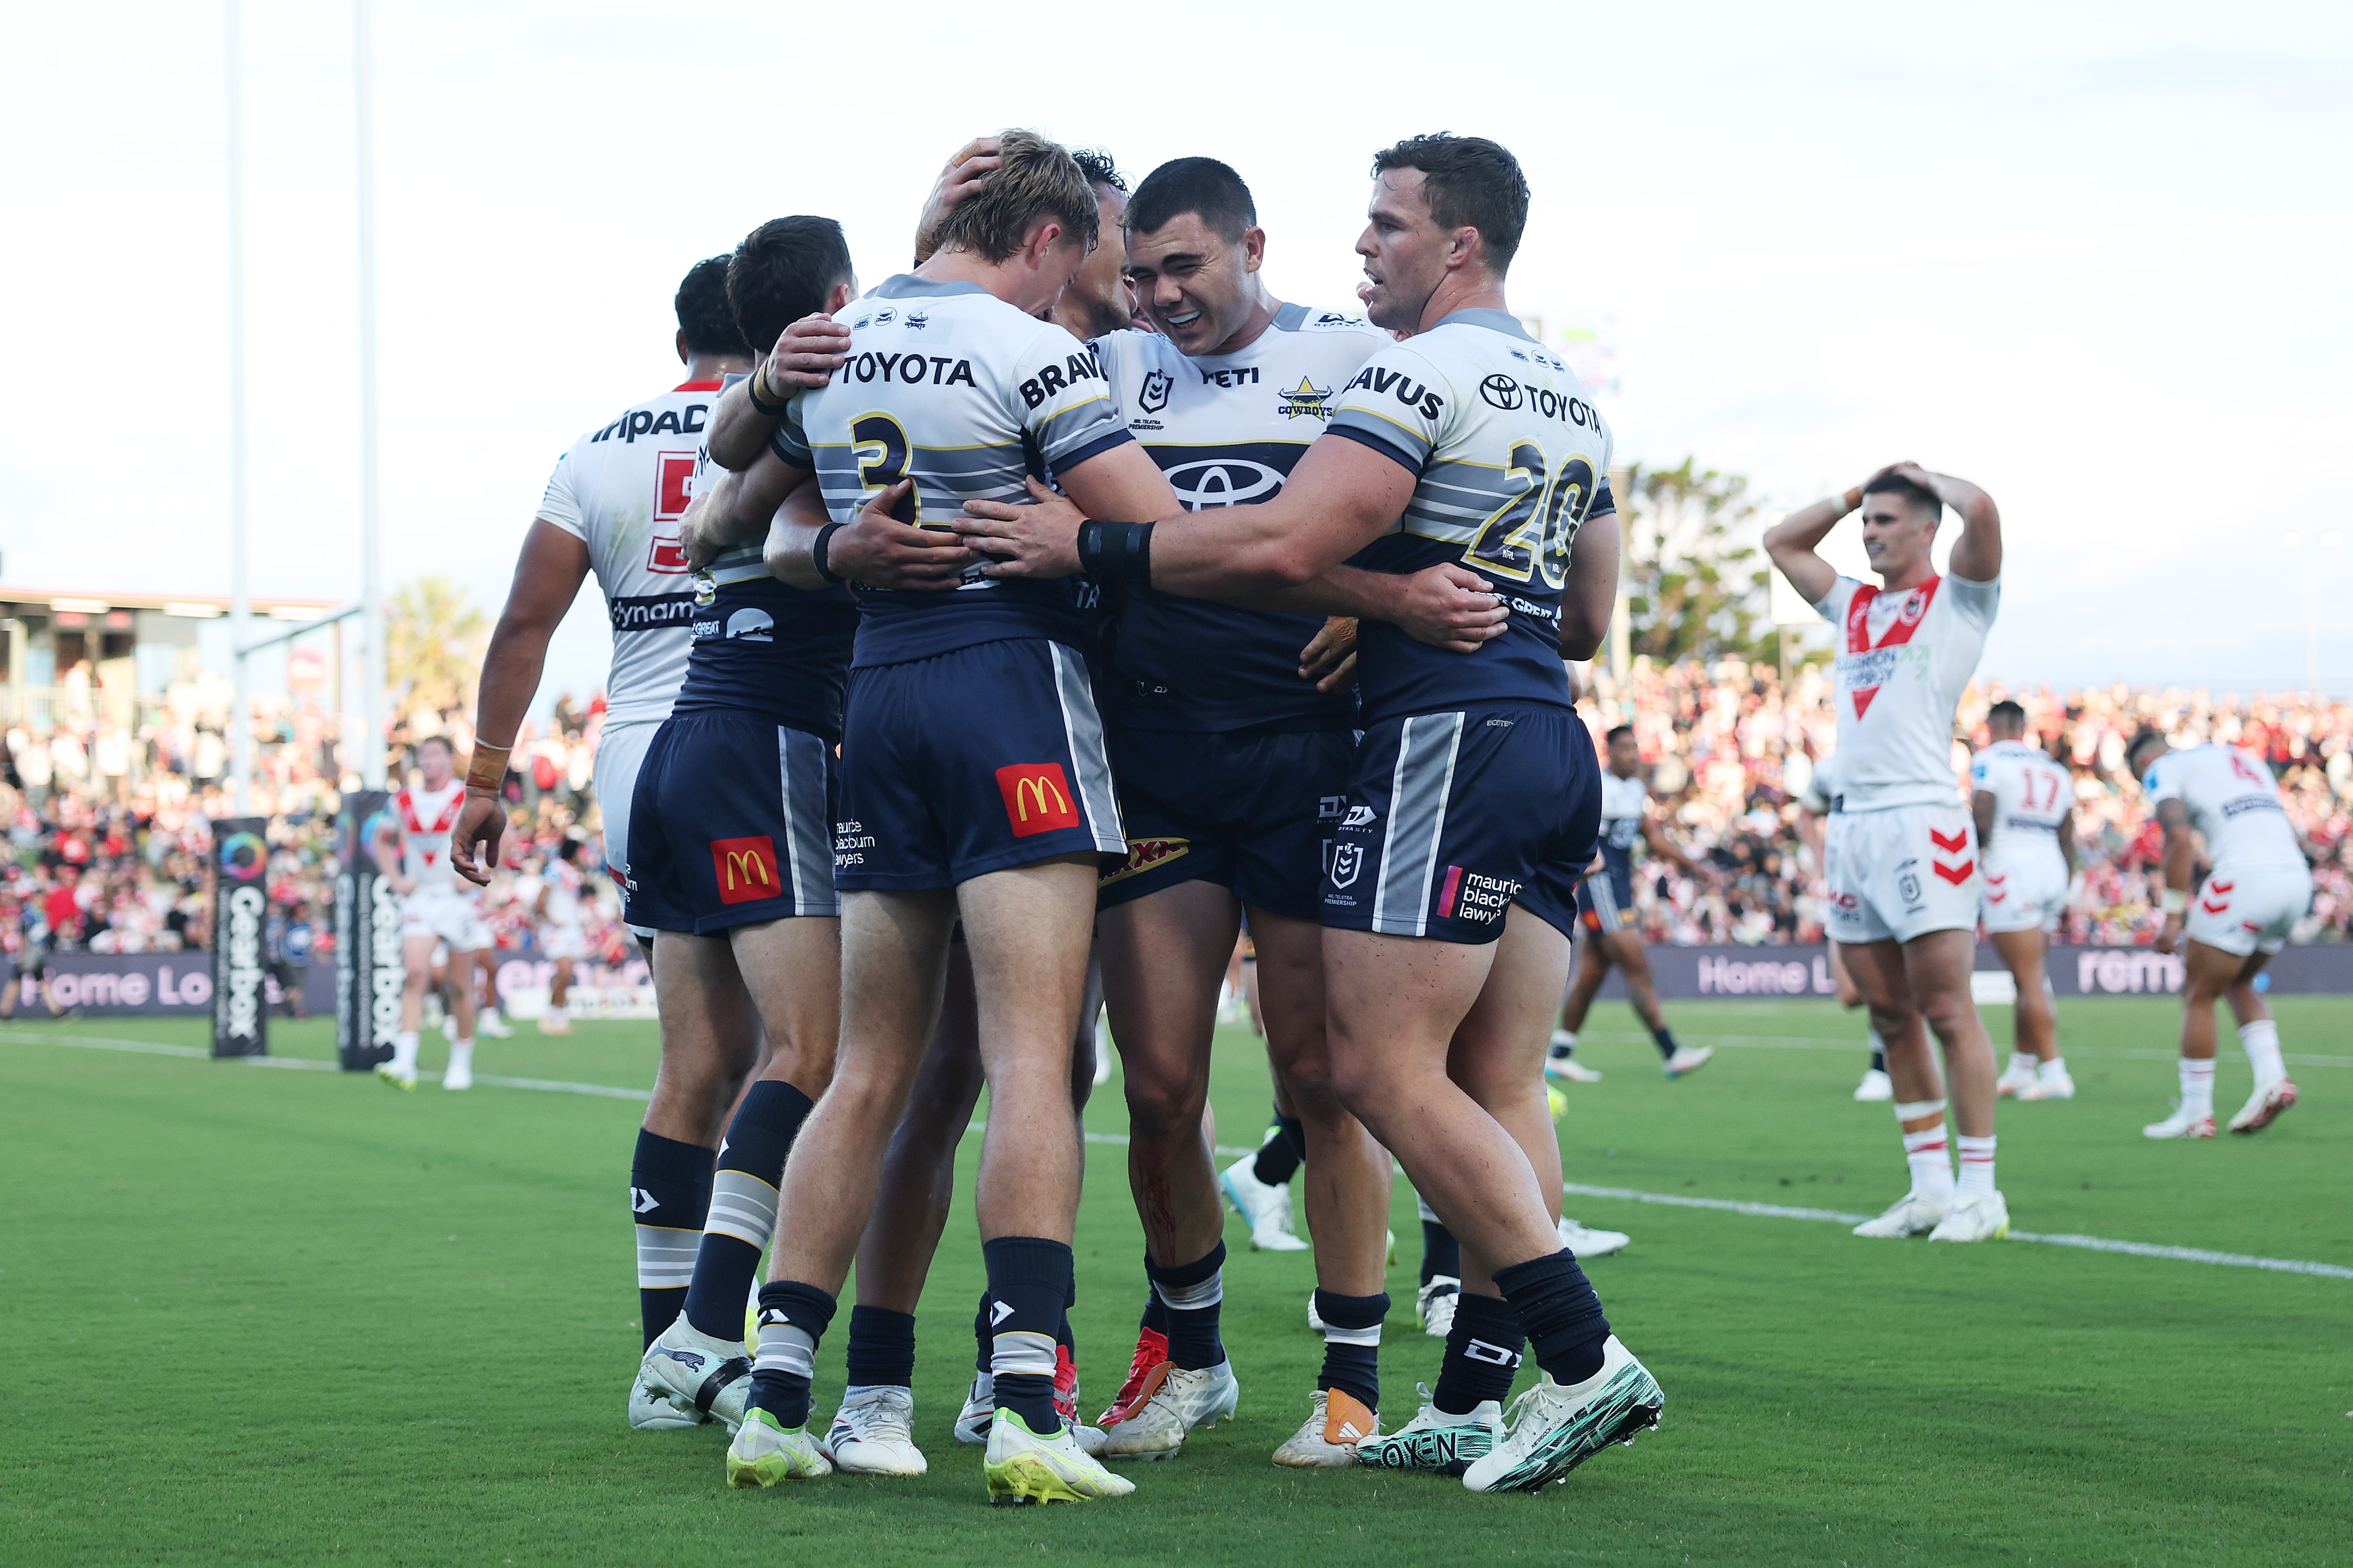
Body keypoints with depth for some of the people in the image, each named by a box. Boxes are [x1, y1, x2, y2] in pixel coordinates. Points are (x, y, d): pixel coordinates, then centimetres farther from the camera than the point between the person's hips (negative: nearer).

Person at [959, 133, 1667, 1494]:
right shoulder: (1569, 399, 22)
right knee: (1499, 1087, 5)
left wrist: (1088, 546, -13)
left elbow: (1283, 547, -19)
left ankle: (1587, 1358, -15)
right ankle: (1473, 1400, 1)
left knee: (1383, 1067, -10)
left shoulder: (1425, 371, -8)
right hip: (1554, 746, 10)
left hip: (1448, 742, -10)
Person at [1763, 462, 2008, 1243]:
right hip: (1851, 821, 7)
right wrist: (1856, 491, 25)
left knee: (1948, 1012, -9)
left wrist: (1926, 478, 5)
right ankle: (1929, 1187, 10)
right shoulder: (1854, 608, 21)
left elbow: (1980, 509, -14)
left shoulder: (1957, 598, 3)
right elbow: (1781, 542, 33)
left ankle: (1979, 1191, -8)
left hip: (1921, 819, -7)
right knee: (1891, 1018, 6)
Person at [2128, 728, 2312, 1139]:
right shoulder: (2245, 759, 29)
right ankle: (2272, 1078, 8)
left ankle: (2196, 1113, 10)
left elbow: (2180, 838, -10)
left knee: (2198, 995, 7)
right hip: (2296, 879, 7)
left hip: (2246, 875, -7)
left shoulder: (2161, 771, 7)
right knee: (2237, 983, 26)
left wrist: (2173, 916, -10)